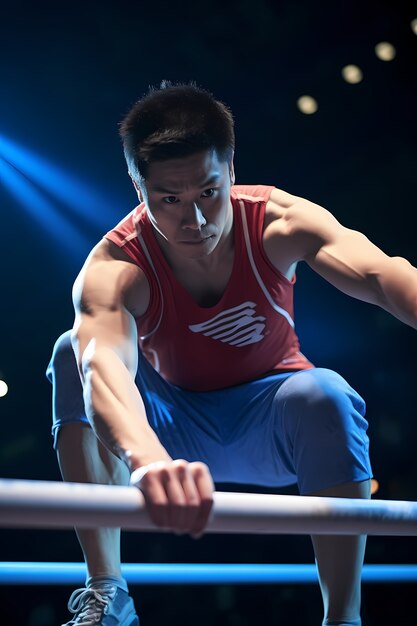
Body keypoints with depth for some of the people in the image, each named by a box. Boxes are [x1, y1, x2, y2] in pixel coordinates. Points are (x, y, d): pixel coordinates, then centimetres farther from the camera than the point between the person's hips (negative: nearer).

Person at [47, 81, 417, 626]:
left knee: (325, 396, -34)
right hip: (174, 428, 1)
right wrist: (148, 460, -71)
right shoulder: (112, 269, -26)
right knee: (74, 356, -25)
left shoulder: (279, 222, -23)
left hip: (271, 424, 0)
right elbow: (104, 364, -49)